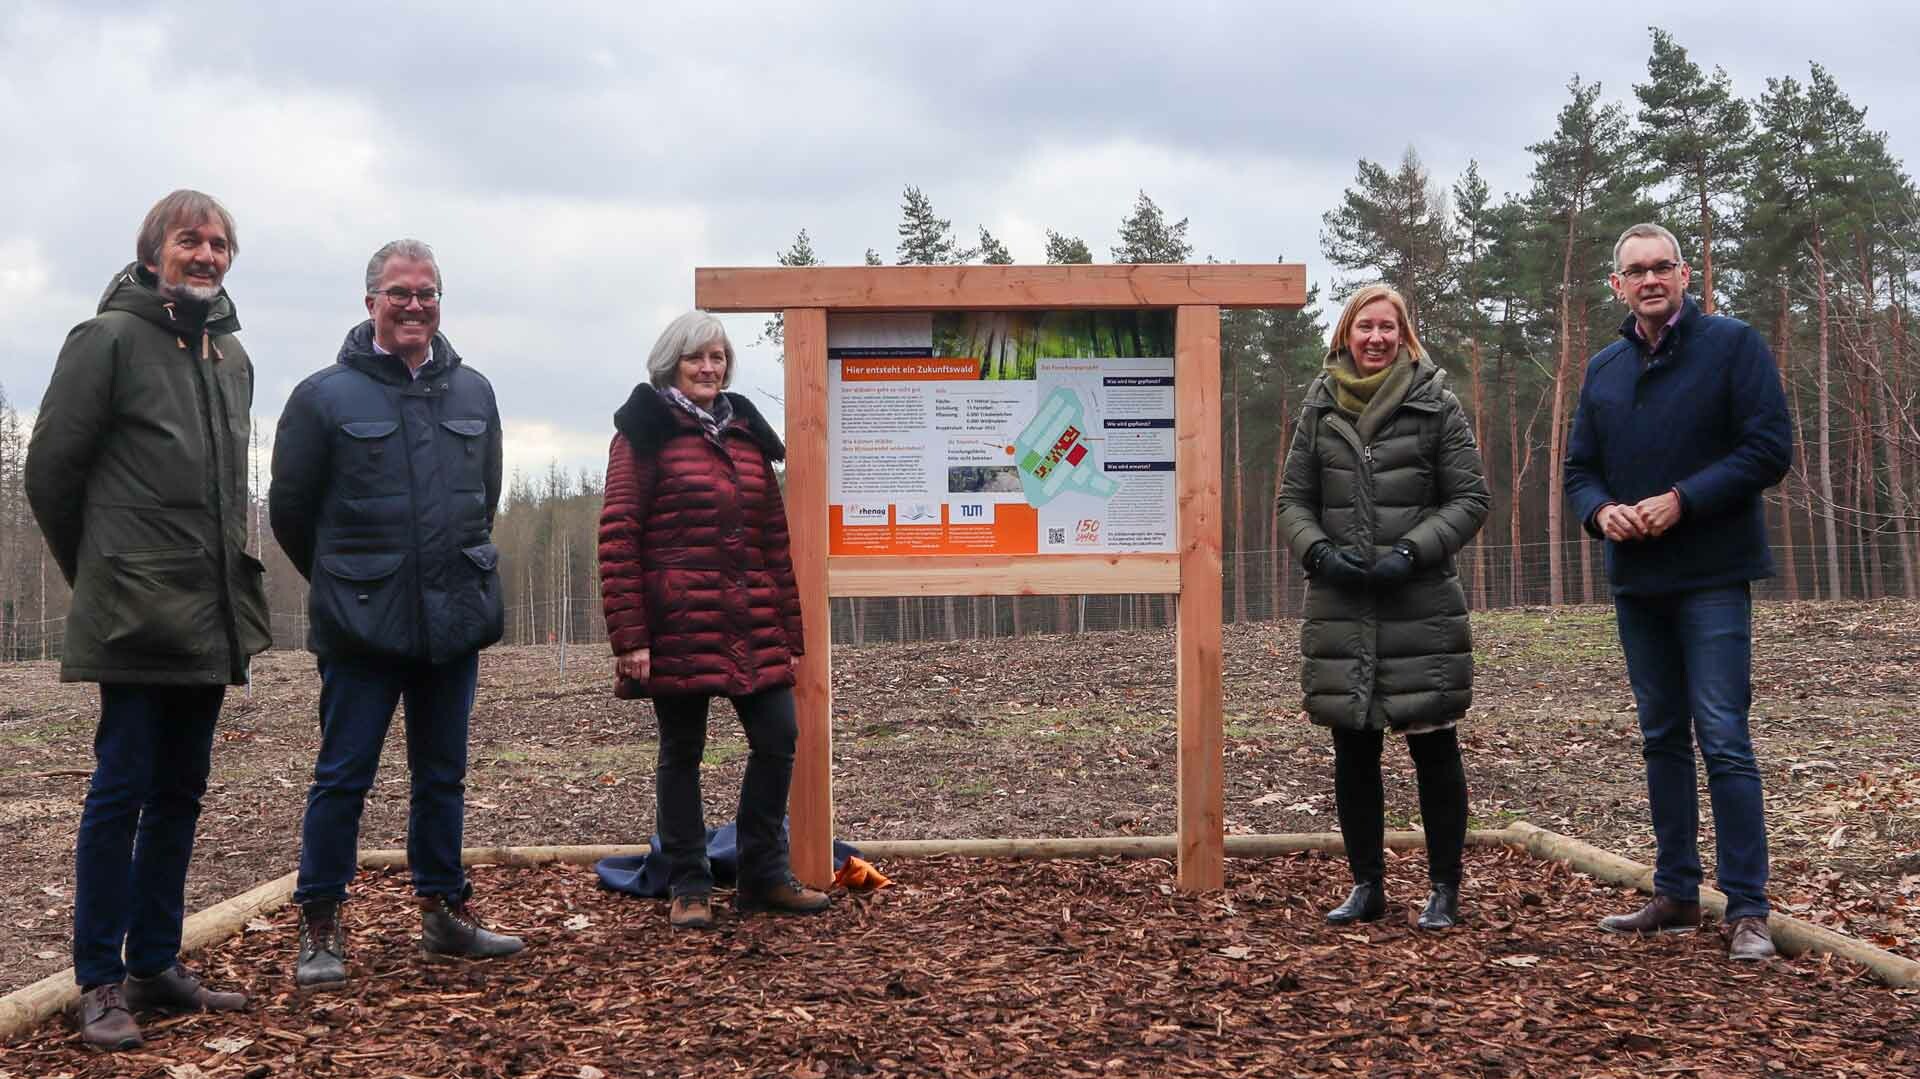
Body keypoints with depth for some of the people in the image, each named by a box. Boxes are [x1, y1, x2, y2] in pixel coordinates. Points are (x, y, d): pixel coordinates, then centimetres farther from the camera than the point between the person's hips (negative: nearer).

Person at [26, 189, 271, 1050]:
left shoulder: (232, 356, 13)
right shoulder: (109, 340, -7)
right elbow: (50, 469, -5)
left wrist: (225, 574, 16)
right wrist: (97, 573, 4)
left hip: (211, 618, 7)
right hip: (136, 617, -7)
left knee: (179, 793, 11)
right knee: (121, 792, -3)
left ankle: (155, 965, 20)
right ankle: (98, 983, 5)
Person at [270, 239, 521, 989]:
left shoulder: (473, 393, 7)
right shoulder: (325, 395, -5)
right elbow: (290, 509, 2)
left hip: (456, 618, 4)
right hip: (361, 623, -4)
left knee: (443, 776, 14)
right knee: (342, 777, 1)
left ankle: (444, 910, 25)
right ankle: (320, 927, 11)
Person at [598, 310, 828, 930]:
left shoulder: (746, 434, 15)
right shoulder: (646, 433, -2)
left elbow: (774, 536, 16)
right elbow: (617, 536, -8)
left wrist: (791, 629, 12)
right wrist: (629, 637, -14)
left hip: (753, 627, 5)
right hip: (678, 625, -5)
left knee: (777, 739, 2)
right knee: (682, 752, 4)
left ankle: (763, 877, 16)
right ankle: (689, 889, 14)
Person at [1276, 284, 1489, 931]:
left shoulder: (1435, 405, 0)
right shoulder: (1320, 408, 8)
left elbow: (1470, 499, 0)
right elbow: (1293, 500, 11)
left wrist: (1413, 550, -13)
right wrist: (1319, 552, -8)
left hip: (1422, 606, -3)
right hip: (1341, 609, 3)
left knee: (1434, 749, 3)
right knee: (1353, 751, 8)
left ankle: (1445, 889, 13)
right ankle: (1367, 885, 20)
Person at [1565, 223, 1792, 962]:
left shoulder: (1732, 345, -4)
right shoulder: (1603, 369, 12)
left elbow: (1770, 449, -11)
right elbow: (1579, 469, 15)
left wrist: (1681, 500, -18)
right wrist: (1600, 511, -8)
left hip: (1711, 576, -6)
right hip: (1636, 581, 6)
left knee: (1723, 739, -9)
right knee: (1662, 738, 12)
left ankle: (1747, 909, -4)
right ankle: (1675, 893, 20)